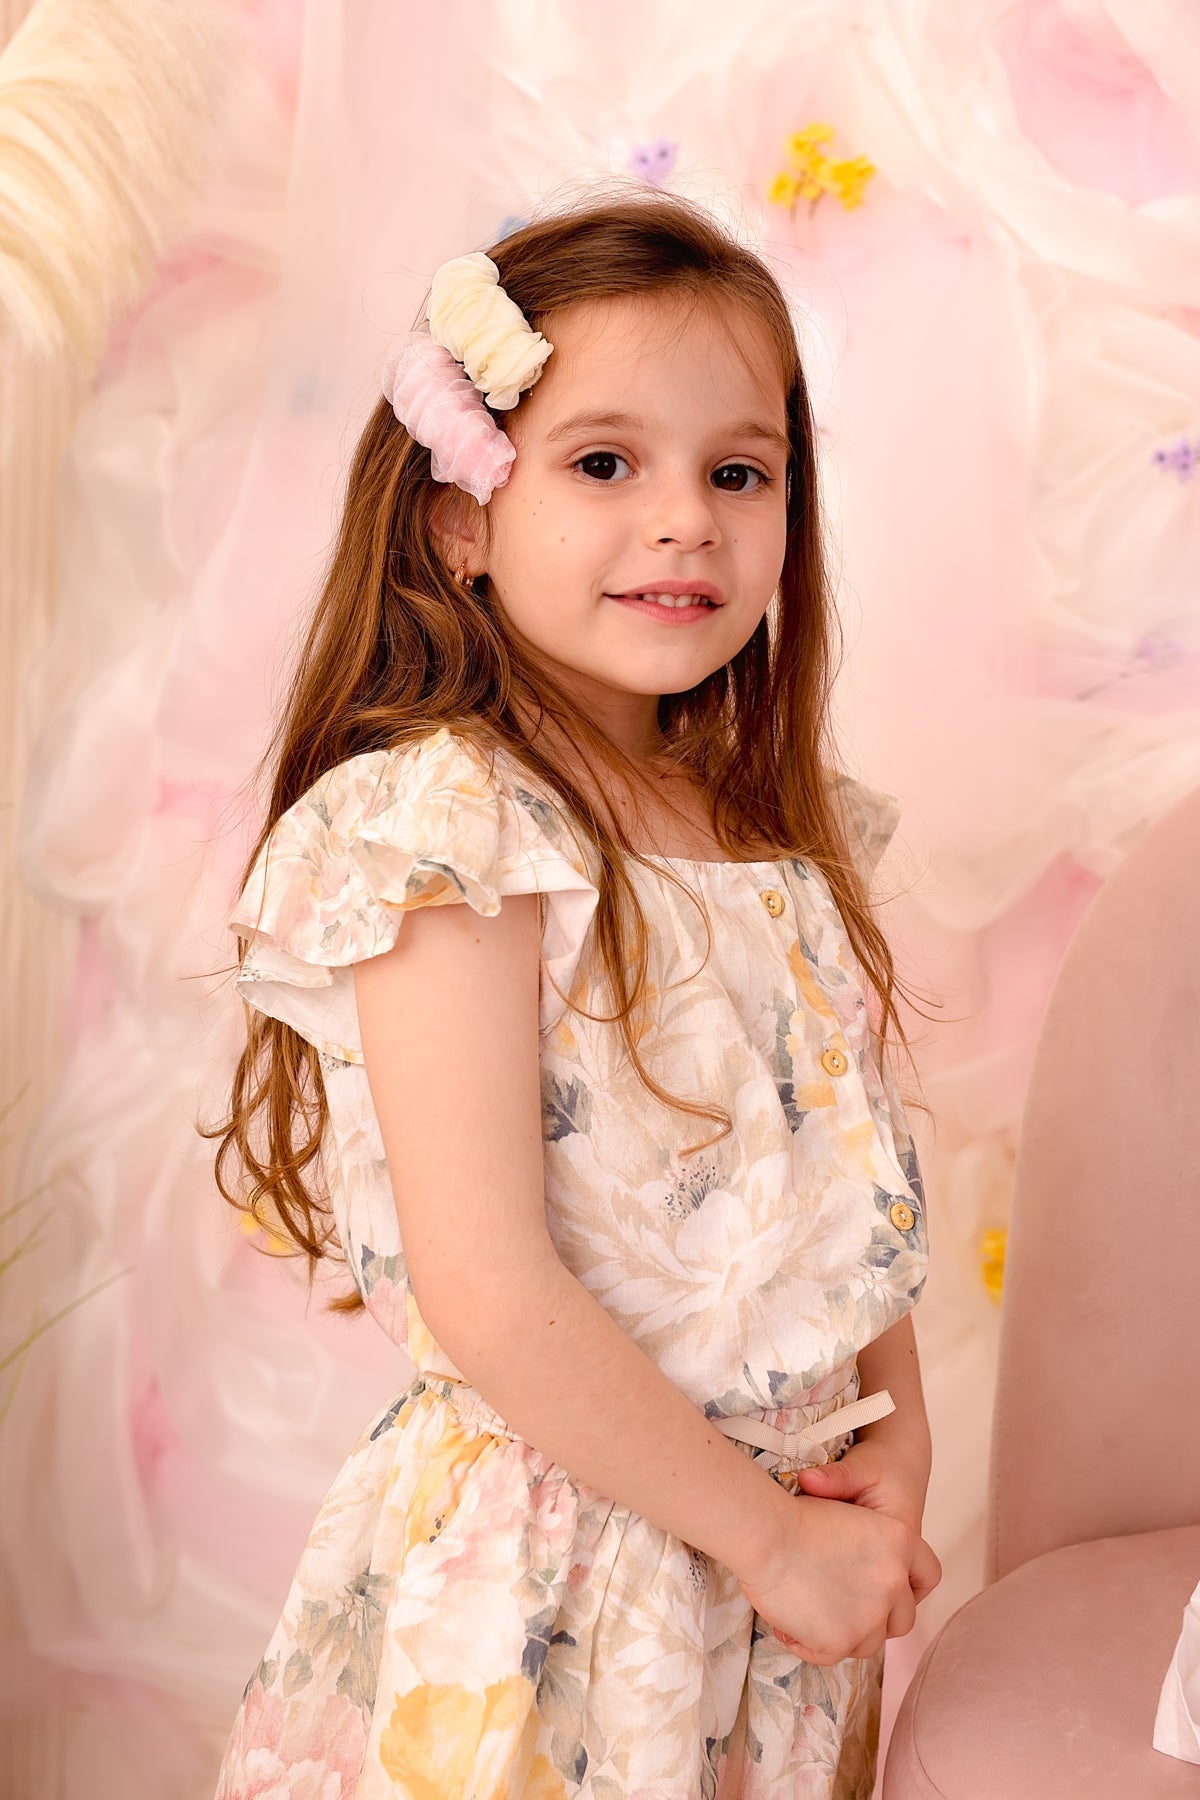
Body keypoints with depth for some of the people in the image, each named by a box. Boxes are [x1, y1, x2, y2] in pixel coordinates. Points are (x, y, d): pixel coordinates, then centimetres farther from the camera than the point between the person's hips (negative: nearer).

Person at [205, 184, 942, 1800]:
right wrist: (765, 1532, -15)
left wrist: (896, 1438, -5)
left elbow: (852, 1186, 9)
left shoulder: (785, 833, 3)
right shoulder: (453, 830, -19)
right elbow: (490, 1298, -23)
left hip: (792, 1557, 7)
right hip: (540, 1590, -6)